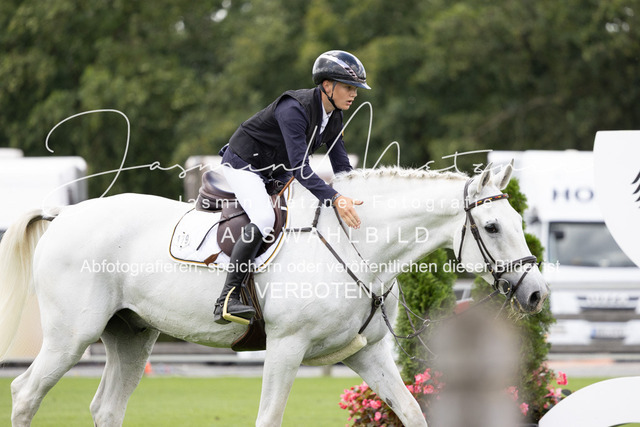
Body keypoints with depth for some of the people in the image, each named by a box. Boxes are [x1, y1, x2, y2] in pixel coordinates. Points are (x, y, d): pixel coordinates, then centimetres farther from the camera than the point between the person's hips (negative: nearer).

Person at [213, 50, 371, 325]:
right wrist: (334, 199, -46)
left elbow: (342, 167, 3)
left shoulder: (333, 117, -3)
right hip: (243, 164, -10)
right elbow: (299, 168, -38)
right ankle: (227, 300, -34)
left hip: (275, 173, 10)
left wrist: (352, 198, -14)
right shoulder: (294, 108, -31)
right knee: (264, 218, -31)